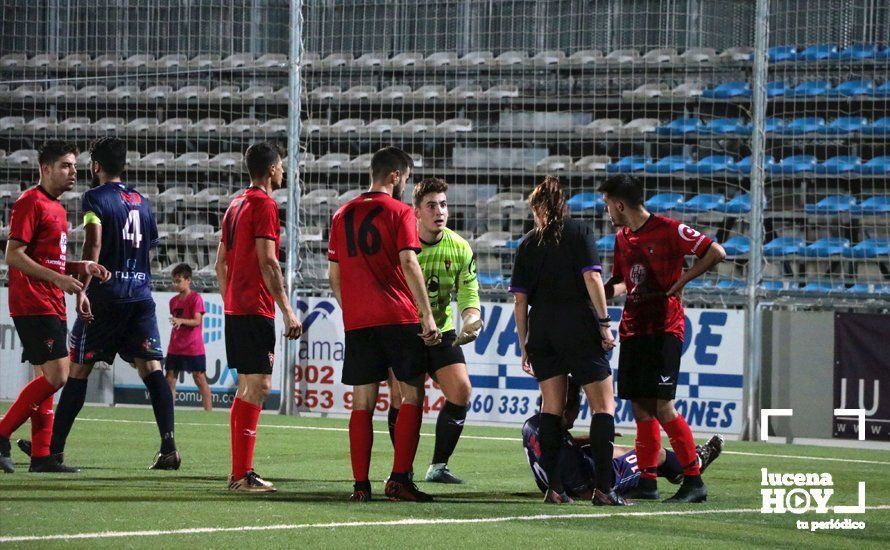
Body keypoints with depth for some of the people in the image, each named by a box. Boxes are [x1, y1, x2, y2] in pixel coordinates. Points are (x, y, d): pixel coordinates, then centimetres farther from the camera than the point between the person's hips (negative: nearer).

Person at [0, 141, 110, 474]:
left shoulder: (56, 209, 20)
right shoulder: (30, 203, -10)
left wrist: (83, 267, 9)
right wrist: (58, 279, -20)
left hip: (52, 306, 10)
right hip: (33, 305, -10)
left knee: (47, 379, 8)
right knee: (56, 375, -15)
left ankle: (41, 455, 9)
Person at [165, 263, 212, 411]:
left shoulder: (195, 298, -7)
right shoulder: (174, 301, 13)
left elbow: (197, 321, -16)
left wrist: (181, 321, -31)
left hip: (193, 348, -7)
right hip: (175, 348, 7)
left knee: (199, 378, -4)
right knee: (170, 379, 2)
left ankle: (209, 411, -3)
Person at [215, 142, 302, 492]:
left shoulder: (235, 206, 17)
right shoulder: (264, 204, -10)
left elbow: (221, 262, 19)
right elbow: (267, 260, -17)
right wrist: (287, 310, -17)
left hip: (234, 307, 9)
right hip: (256, 309, -9)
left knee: (247, 385, 14)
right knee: (258, 385, -10)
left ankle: (240, 471, 16)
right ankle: (242, 474, -14)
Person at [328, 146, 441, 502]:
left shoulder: (343, 215, 13)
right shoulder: (399, 212, -2)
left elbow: (334, 275, 14)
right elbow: (408, 263, -12)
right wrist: (427, 316, -13)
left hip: (356, 322, 5)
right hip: (397, 318, -5)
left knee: (362, 403, 6)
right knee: (412, 395, 2)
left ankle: (360, 484, 1)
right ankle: (399, 479, -7)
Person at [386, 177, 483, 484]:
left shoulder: (460, 248, -4)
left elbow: (469, 295, 1)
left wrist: (471, 320, -21)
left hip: (441, 333, 3)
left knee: (461, 390, -12)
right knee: (401, 398, -12)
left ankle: (438, 466, 0)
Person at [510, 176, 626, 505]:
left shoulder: (528, 244, 11)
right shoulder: (579, 232, 3)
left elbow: (520, 300, 9)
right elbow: (591, 277, -10)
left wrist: (524, 346, 14)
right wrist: (604, 322, -7)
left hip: (541, 330, 4)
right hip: (579, 327, -4)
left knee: (551, 407, 9)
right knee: (603, 405, -1)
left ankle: (554, 488, 2)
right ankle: (603, 488, -10)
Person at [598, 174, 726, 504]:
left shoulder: (668, 230, -9)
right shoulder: (622, 238, 15)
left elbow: (716, 253, -11)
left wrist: (681, 281, -15)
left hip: (664, 328, -7)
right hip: (633, 327, 7)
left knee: (662, 407, -14)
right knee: (640, 409, 5)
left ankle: (694, 482, -10)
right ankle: (647, 483, 9)